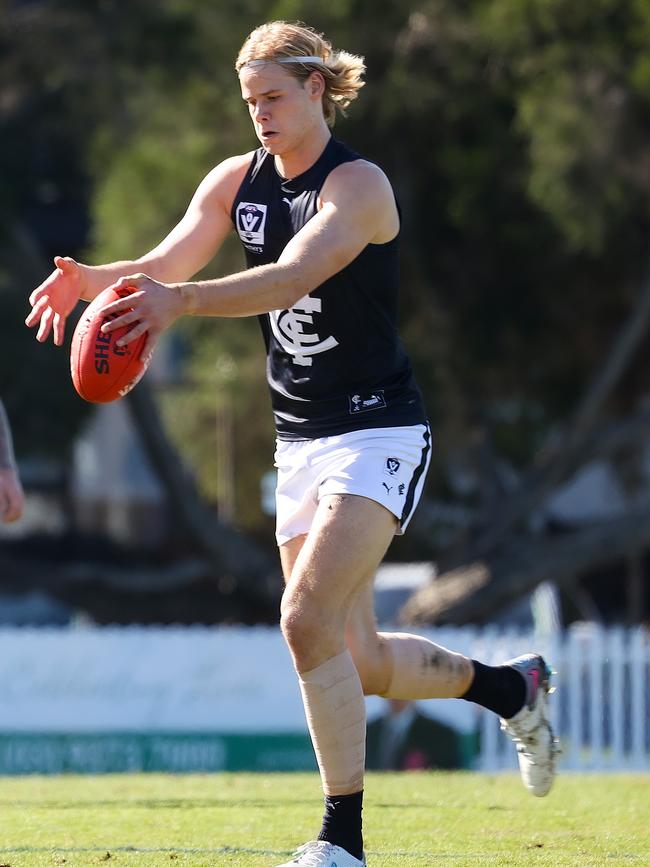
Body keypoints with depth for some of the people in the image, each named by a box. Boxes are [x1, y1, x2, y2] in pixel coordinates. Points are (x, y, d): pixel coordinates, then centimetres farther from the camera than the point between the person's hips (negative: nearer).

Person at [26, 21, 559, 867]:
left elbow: (294, 277, -33)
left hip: (378, 433, -7)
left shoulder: (357, 186, -16)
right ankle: (510, 684, 35)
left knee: (308, 617, -22)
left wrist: (181, 300, -48)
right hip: (302, 441, 7)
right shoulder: (238, 180, 6)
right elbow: (168, 261, -6)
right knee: (358, 661, 8)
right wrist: (92, 278, -27)